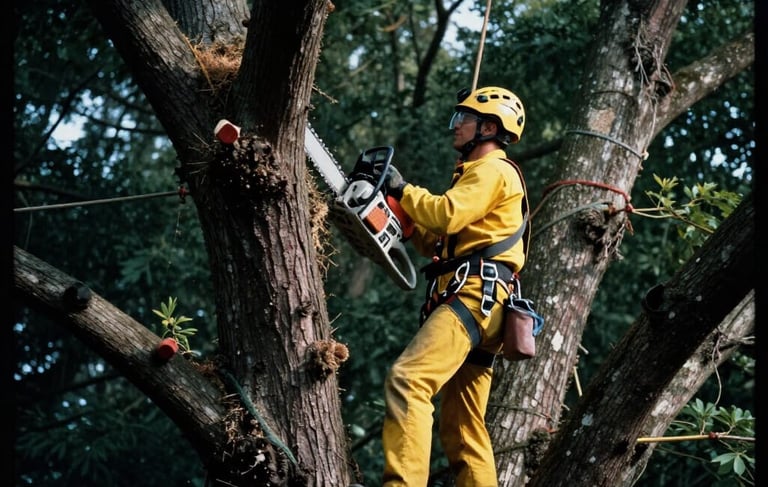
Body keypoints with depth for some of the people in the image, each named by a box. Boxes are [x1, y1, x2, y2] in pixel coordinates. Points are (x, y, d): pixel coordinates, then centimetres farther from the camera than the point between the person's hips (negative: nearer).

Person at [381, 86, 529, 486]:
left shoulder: (493, 169, 1)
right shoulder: (478, 174, 32)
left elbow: (448, 213, -15)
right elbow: (441, 244, 29)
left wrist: (402, 189, -2)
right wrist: (403, 213, 17)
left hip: (475, 295, -11)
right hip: (470, 300, 11)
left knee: (407, 379, -27)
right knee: (462, 428, 8)